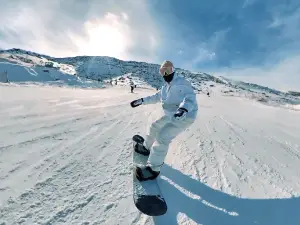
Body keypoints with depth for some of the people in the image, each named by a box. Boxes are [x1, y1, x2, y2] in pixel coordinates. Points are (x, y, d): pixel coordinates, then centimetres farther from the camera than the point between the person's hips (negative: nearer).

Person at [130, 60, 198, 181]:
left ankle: (153, 168, -6)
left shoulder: (181, 82, -12)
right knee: (154, 127, 18)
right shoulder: (165, 87, 16)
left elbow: (190, 96, -25)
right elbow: (156, 97, 22)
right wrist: (142, 100, 12)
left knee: (162, 137, -19)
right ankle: (147, 148, 40)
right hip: (171, 115, 10)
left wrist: (184, 109, -45)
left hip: (184, 116, -9)